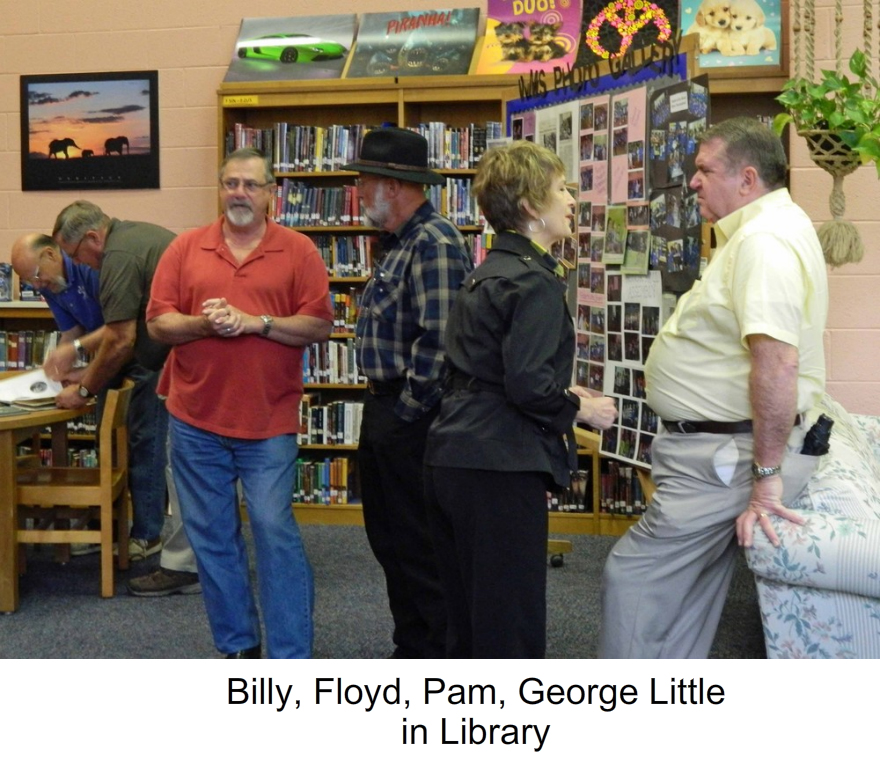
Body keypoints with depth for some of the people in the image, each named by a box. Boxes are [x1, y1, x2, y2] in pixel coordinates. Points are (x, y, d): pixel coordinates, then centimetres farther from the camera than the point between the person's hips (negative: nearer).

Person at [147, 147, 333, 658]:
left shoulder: (298, 251, 1)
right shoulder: (186, 248, 7)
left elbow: (320, 325, -5)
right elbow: (158, 323, 3)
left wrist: (257, 322, -16)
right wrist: (201, 323, -16)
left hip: (269, 421, -3)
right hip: (196, 421, 3)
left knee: (276, 532, -5)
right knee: (212, 538, 10)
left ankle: (293, 659, 4)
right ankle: (238, 647, 24)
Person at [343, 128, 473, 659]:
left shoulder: (434, 243, -18)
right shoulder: (401, 242, 15)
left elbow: (437, 340, -25)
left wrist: (408, 411, -18)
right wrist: (382, 409, 16)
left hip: (412, 417, -11)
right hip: (385, 409, 11)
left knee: (418, 545, -1)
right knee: (388, 536, 18)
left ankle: (434, 659, 13)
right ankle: (411, 650, 31)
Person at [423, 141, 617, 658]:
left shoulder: (486, 273, 15)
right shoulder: (536, 282, -13)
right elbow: (527, 385, -22)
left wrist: (561, 394, 16)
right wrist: (581, 410, -6)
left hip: (451, 459, 10)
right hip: (499, 467, -9)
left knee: (468, 619, 19)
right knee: (512, 622, 1)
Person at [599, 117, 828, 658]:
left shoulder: (764, 241, -21)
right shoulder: (765, 230, 16)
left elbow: (777, 362, -31)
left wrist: (766, 476, -27)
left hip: (730, 455, -11)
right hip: (721, 448, 11)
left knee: (634, 578, -5)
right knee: (690, 593, 18)